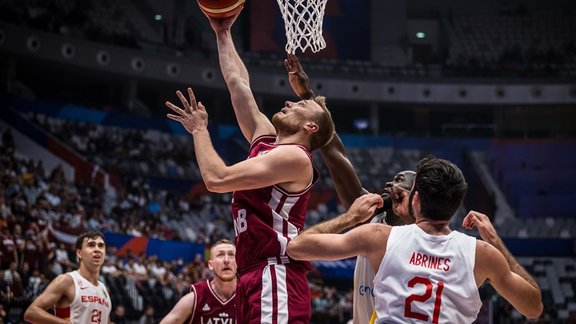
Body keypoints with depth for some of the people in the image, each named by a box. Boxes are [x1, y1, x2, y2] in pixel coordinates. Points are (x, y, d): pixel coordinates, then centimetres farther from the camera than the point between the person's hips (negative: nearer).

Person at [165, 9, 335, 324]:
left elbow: (216, 179, -14)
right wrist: (223, 33, 30)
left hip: (276, 284, -9)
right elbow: (238, 84, 27)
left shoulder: (294, 156, -7)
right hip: (256, 279, 9)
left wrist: (199, 129, 0)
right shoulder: (266, 139, 18)